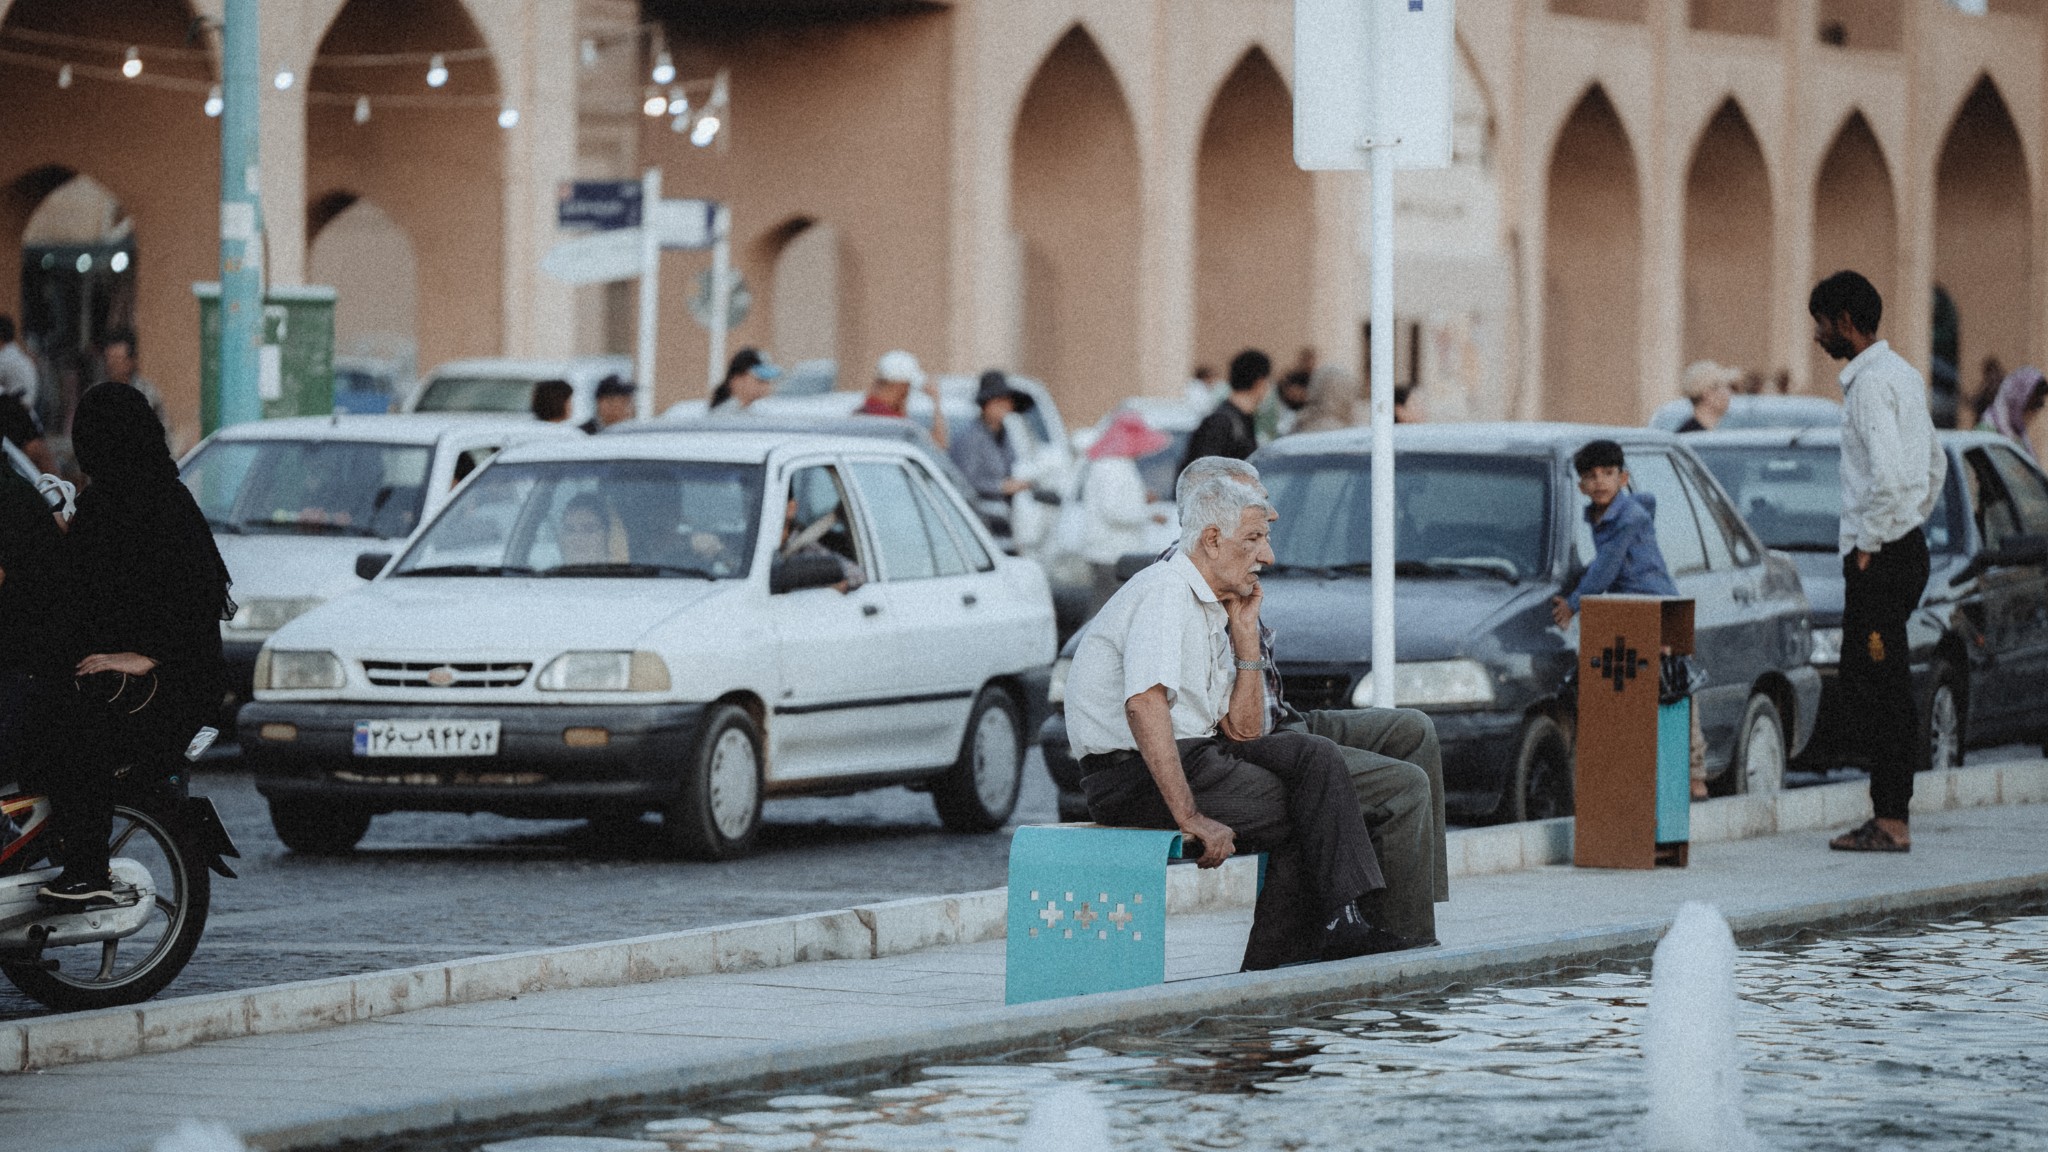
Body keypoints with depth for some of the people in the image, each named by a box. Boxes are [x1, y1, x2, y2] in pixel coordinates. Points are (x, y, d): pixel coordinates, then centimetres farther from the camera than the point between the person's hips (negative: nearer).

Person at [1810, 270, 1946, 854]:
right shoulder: (1904, 375, 16)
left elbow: (1887, 475, -26)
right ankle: (1889, 815, 15)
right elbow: (1936, 465, 25)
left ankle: (1892, 822, -5)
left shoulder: (1871, 383, -16)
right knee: (1861, 677, 14)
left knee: (1881, 687, -6)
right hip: (1906, 544, 10)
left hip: (1881, 558, -10)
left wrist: (1869, 546, -17)